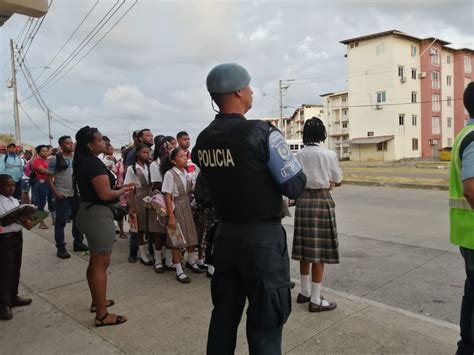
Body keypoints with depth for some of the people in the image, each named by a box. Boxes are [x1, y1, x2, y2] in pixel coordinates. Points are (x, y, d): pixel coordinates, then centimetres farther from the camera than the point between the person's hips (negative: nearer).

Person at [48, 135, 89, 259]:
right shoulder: (55, 159, -5)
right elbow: (49, 178, -6)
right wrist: (55, 193, -16)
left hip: (77, 193, 5)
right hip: (62, 195, -5)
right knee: (61, 221, 1)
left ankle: (78, 242, 25)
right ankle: (61, 248, 8)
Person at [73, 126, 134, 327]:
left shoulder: (83, 162, 10)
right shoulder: (95, 164, -20)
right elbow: (105, 194, -24)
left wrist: (116, 186, 11)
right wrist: (122, 191, -6)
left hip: (89, 212, 10)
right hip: (99, 215, -10)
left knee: (95, 262, 21)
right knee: (101, 265, -4)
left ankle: (97, 302, 35)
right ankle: (102, 315, 4)